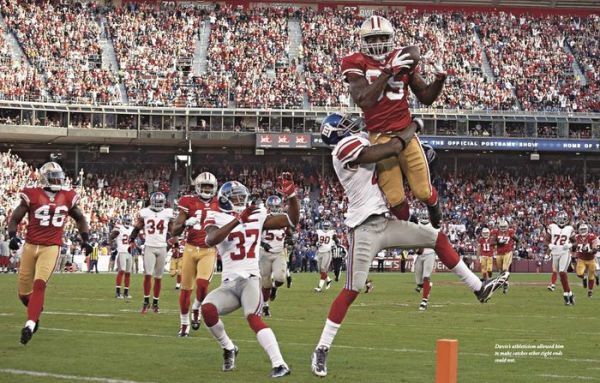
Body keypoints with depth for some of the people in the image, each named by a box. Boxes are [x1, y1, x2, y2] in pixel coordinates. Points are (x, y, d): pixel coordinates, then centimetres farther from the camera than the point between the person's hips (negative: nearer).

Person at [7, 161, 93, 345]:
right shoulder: (32, 196, -4)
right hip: (30, 246, 0)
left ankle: (30, 323, -24)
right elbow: (14, 218, 2)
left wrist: (85, 239, 13)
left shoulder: (67, 197, 5)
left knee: (39, 284, -22)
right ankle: (36, 310, 37)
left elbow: (80, 218, 22)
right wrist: (12, 236, -15)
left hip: (51, 247, 0)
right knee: (24, 293, 5)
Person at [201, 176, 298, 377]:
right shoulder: (217, 219, 5)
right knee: (207, 309, -26)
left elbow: (292, 220, 10)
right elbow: (211, 240, -19)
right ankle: (228, 349, 2)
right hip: (229, 283, 1)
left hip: (251, 279, -1)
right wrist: (238, 220, -24)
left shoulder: (257, 217, 13)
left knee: (253, 317, -28)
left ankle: (279, 364, -37)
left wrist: (291, 195, -6)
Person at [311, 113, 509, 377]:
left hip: (384, 223, 9)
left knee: (438, 239, 11)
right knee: (352, 291, -9)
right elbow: (394, 148, -23)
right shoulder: (347, 149, -15)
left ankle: (478, 288, 20)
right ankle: (322, 349, -1)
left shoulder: (354, 149, 16)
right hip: (365, 229, -9)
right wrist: (414, 125, -6)